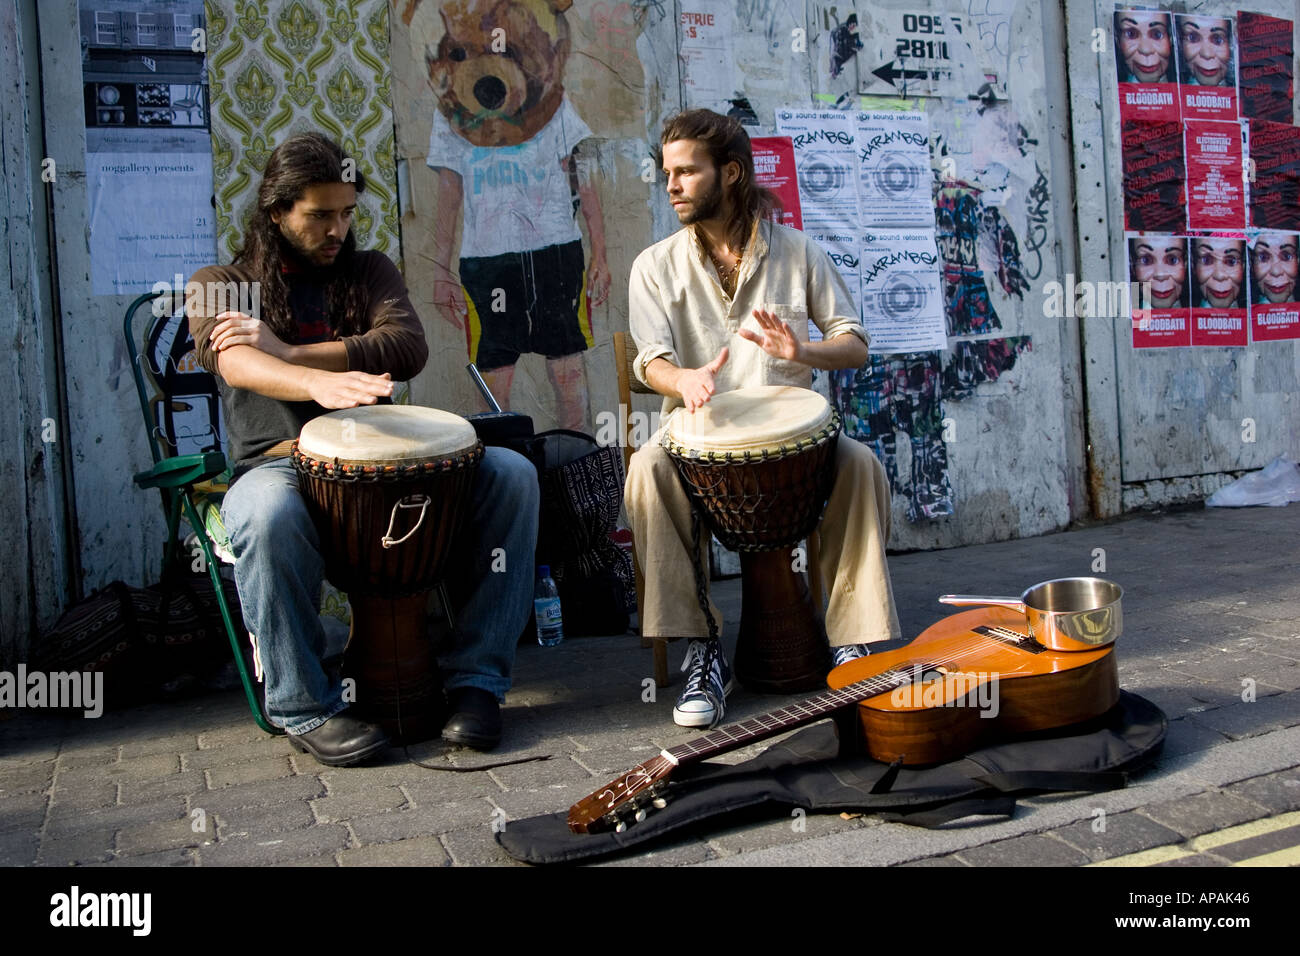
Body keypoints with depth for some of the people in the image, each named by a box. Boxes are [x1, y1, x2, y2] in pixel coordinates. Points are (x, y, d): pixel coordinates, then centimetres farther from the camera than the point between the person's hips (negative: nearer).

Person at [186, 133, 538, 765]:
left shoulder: (369, 270, 18)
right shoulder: (217, 286, 9)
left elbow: (408, 348, -2)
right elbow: (235, 362, -15)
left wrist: (289, 352, -10)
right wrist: (320, 383, -38)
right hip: (280, 463, -3)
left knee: (511, 474, -21)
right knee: (269, 516, -40)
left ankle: (475, 677, -17)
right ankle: (306, 708, -20)